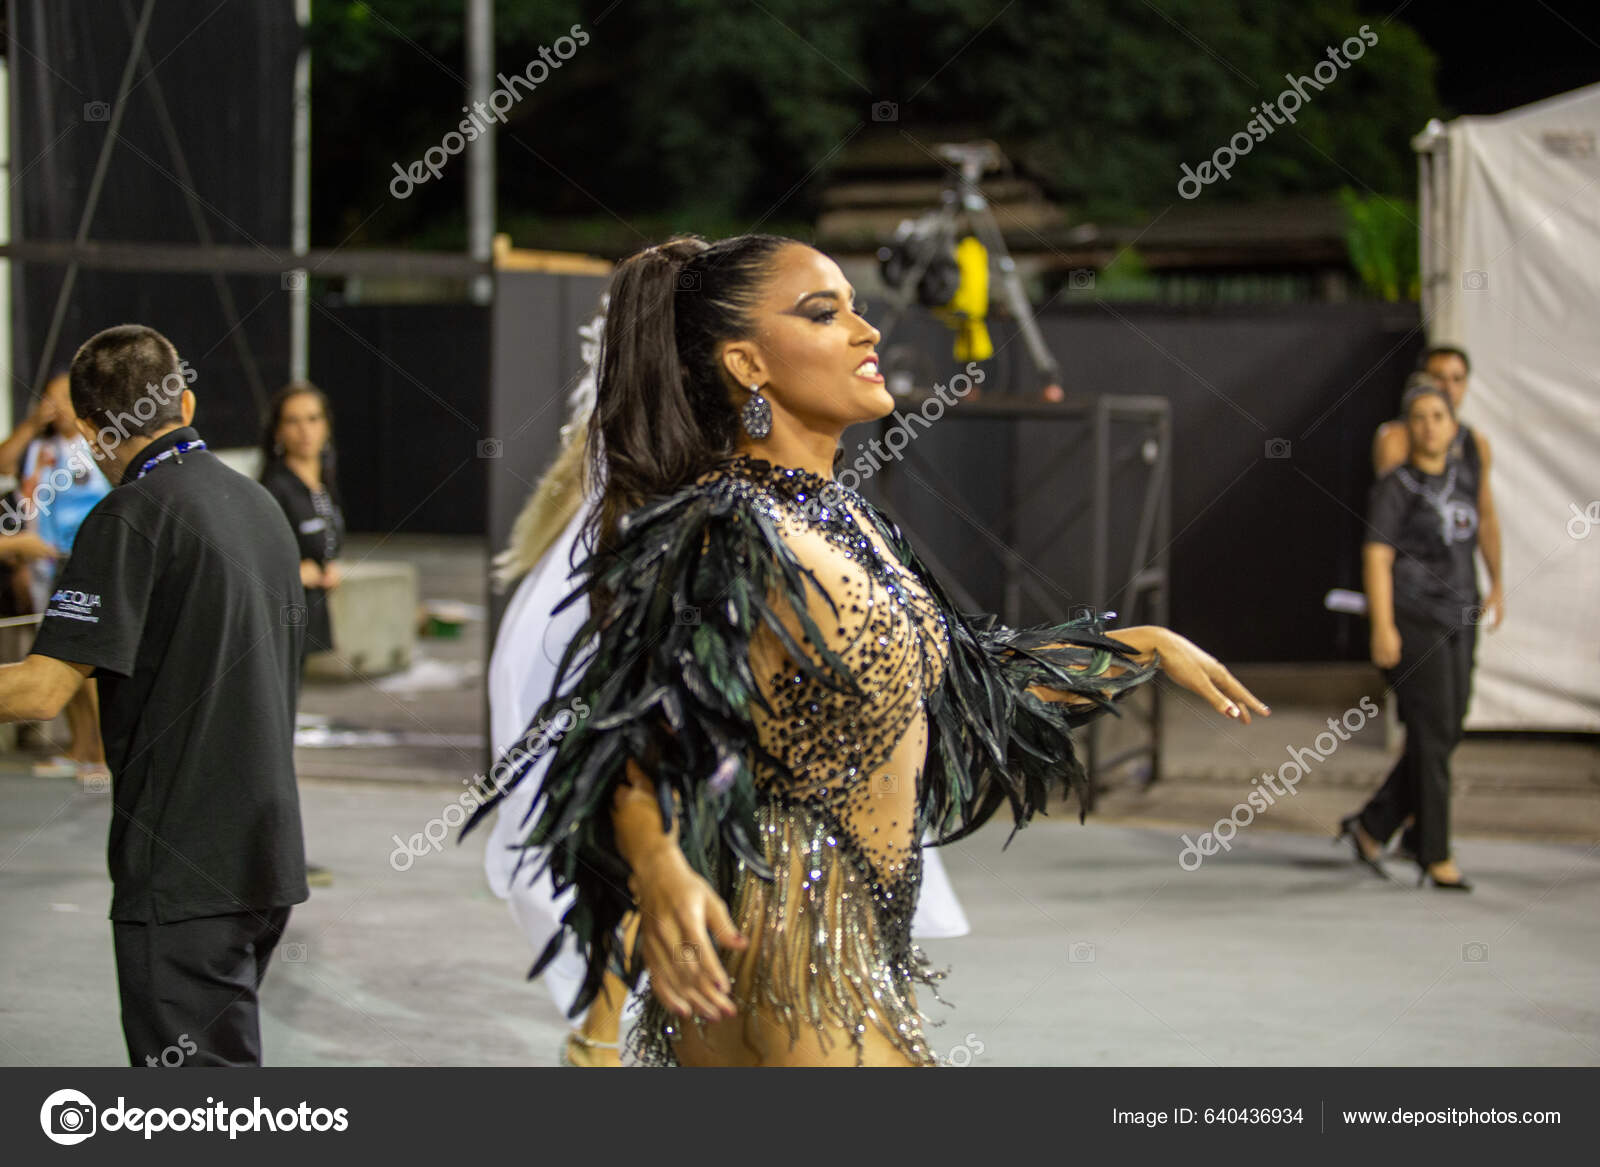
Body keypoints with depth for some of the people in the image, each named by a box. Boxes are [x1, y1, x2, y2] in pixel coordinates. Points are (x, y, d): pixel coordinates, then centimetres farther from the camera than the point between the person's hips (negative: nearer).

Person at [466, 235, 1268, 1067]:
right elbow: (636, 727, -19)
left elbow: (967, 674, 26)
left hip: (863, 947, 9)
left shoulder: (849, 520, 14)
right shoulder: (724, 534, -13)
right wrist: (658, 865, -38)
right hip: (779, 959, -9)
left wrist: (1150, 646, 28)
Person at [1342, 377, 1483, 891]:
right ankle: (1435, 855, 0)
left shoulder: (1465, 476, 12)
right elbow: (1376, 558, -12)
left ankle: (1370, 825, 19)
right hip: (1414, 619, -7)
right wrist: (1382, 627, -20)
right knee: (1432, 733, -7)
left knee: (1447, 732, 6)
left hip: (1457, 620, 7)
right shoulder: (1395, 487, -7)